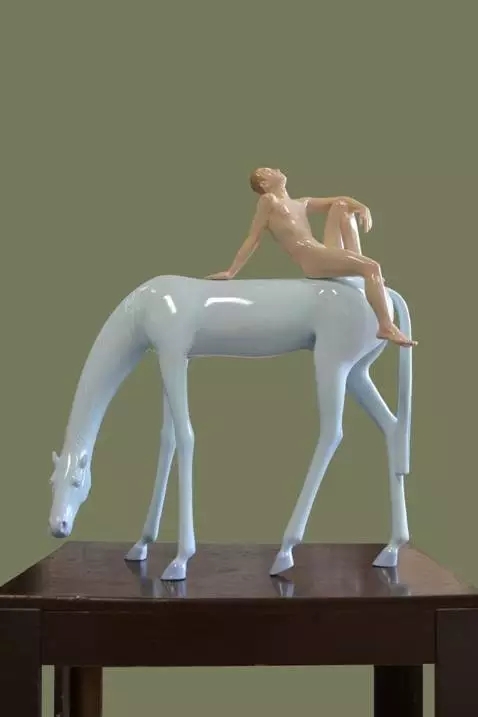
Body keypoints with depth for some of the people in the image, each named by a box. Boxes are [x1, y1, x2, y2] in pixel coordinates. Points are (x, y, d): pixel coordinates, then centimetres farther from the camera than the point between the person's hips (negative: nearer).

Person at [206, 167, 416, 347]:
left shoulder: (301, 204, 26)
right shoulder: (268, 201, 6)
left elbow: (339, 200, 29)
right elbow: (253, 239, 4)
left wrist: (362, 207, 7)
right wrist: (231, 272, -1)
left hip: (326, 256, 9)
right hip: (314, 261, -9)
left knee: (341, 207, 17)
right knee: (372, 267, -23)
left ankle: (357, 260, 2)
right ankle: (386, 327, -28)